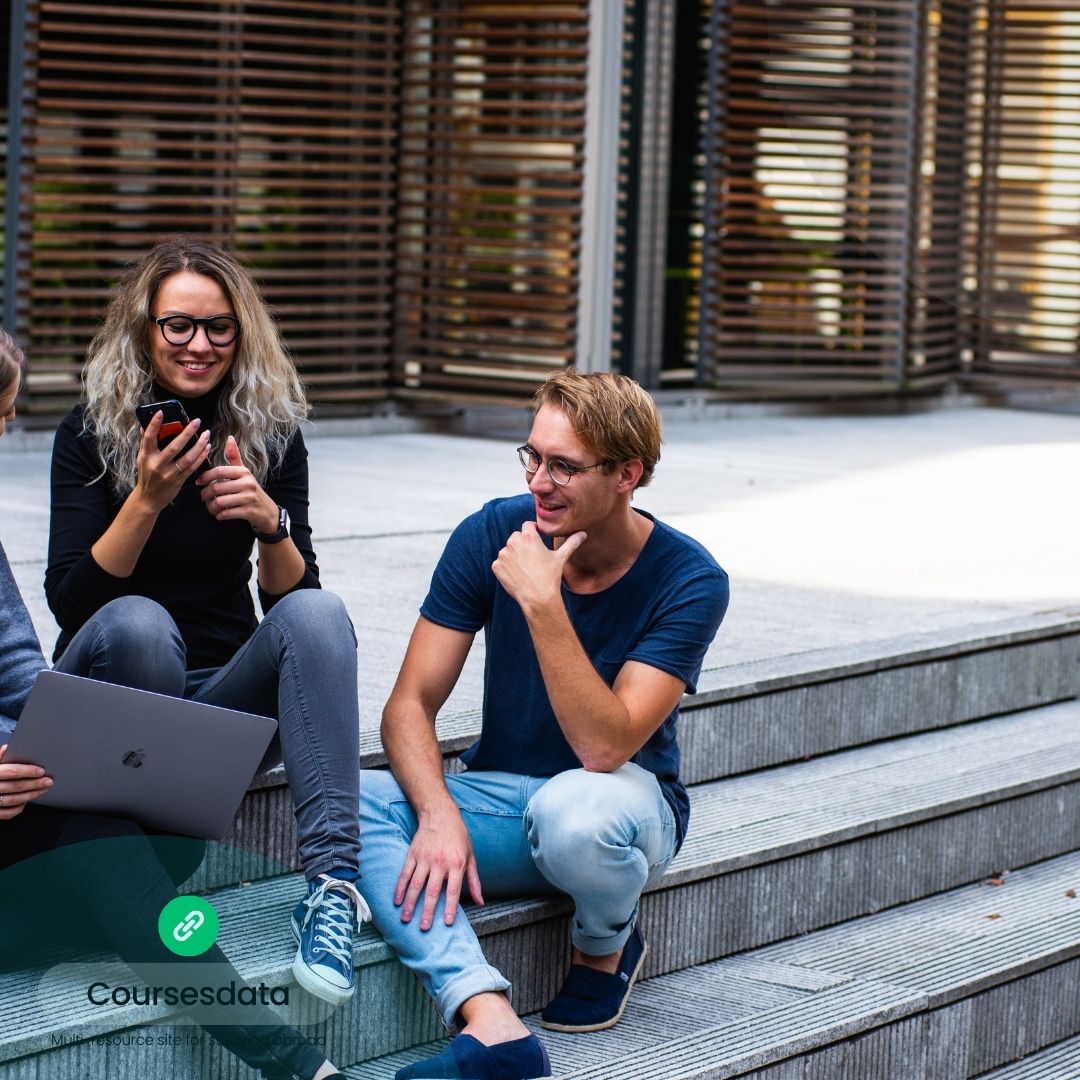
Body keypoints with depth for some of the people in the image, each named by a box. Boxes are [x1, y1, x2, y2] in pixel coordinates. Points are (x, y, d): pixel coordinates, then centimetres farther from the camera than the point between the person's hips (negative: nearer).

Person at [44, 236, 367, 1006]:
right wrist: (146, 500, -27)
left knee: (317, 612, -28)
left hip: (224, 696, 2)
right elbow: (70, 601, -14)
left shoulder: (270, 433, 2)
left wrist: (270, 523, -23)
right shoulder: (91, 433, -6)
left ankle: (333, 878, -41)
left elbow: (290, 595, -2)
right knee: (137, 622, -35)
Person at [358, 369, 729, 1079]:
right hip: (500, 798, 4)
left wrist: (542, 604, -34)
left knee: (572, 809, -40)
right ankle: (491, 1022, -40)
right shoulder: (491, 535, -8)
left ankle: (607, 945, -3)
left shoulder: (688, 581, -17)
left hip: (624, 800, -3)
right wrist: (439, 816, -28)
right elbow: (410, 706, -9)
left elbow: (605, 747, -27)